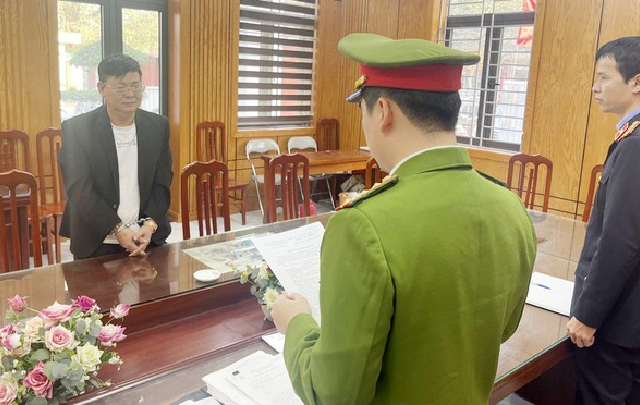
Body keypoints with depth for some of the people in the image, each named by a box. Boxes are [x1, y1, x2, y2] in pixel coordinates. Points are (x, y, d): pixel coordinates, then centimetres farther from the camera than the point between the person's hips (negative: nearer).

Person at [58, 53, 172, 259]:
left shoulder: (158, 126, 2)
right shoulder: (76, 129, -7)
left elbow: (162, 183, 1)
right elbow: (79, 189, -12)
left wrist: (150, 225, -14)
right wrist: (117, 230, -19)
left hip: (149, 240, 3)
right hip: (96, 243, -2)